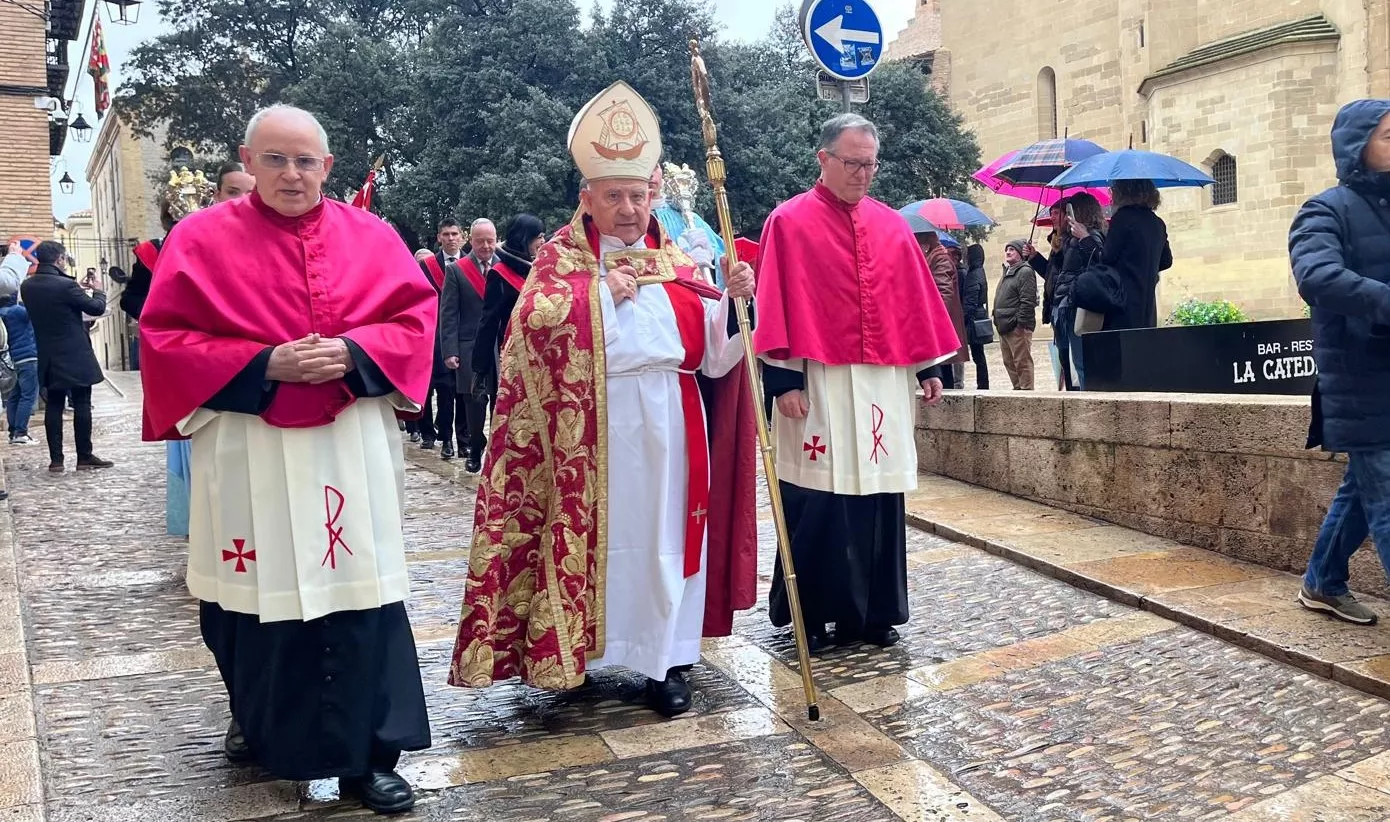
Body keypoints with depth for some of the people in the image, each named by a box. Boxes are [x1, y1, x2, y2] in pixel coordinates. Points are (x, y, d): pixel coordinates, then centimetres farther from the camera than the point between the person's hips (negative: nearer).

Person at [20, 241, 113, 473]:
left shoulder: (27, 287, 2)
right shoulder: (66, 285, -18)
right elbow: (97, 308, -11)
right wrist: (98, 290, 9)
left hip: (49, 358, 6)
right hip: (76, 357, -6)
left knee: (53, 407, 7)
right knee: (82, 406, 2)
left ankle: (56, 459, 8)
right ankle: (85, 457, 6)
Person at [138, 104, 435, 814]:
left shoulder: (369, 237, 7)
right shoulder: (203, 239, 1)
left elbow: (416, 315, 5)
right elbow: (166, 338, -4)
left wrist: (354, 353, -14)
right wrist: (266, 364, -16)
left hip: (352, 449, 1)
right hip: (249, 452, 0)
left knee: (359, 593, -1)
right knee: (258, 593, 11)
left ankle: (368, 754, 8)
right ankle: (259, 721, 36)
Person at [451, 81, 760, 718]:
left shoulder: (675, 263, 11)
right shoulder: (561, 257, 4)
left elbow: (713, 352, 6)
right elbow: (534, 320, -16)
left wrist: (733, 298, -10)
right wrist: (602, 290, -12)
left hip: (667, 423, 3)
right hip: (589, 426, -2)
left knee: (663, 533, 5)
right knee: (593, 532, 3)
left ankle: (667, 659, 14)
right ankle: (581, 648, 18)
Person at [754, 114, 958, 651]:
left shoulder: (892, 225, 13)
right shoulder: (789, 222, -1)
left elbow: (915, 298, 15)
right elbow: (775, 305, -7)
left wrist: (930, 366, 10)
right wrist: (783, 379, -14)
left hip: (884, 383, 5)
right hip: (818, 383, -5)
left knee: (879, 496, 8)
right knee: (818, 503, -1)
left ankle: (874, 612, 19)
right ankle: (814, 616, 11)